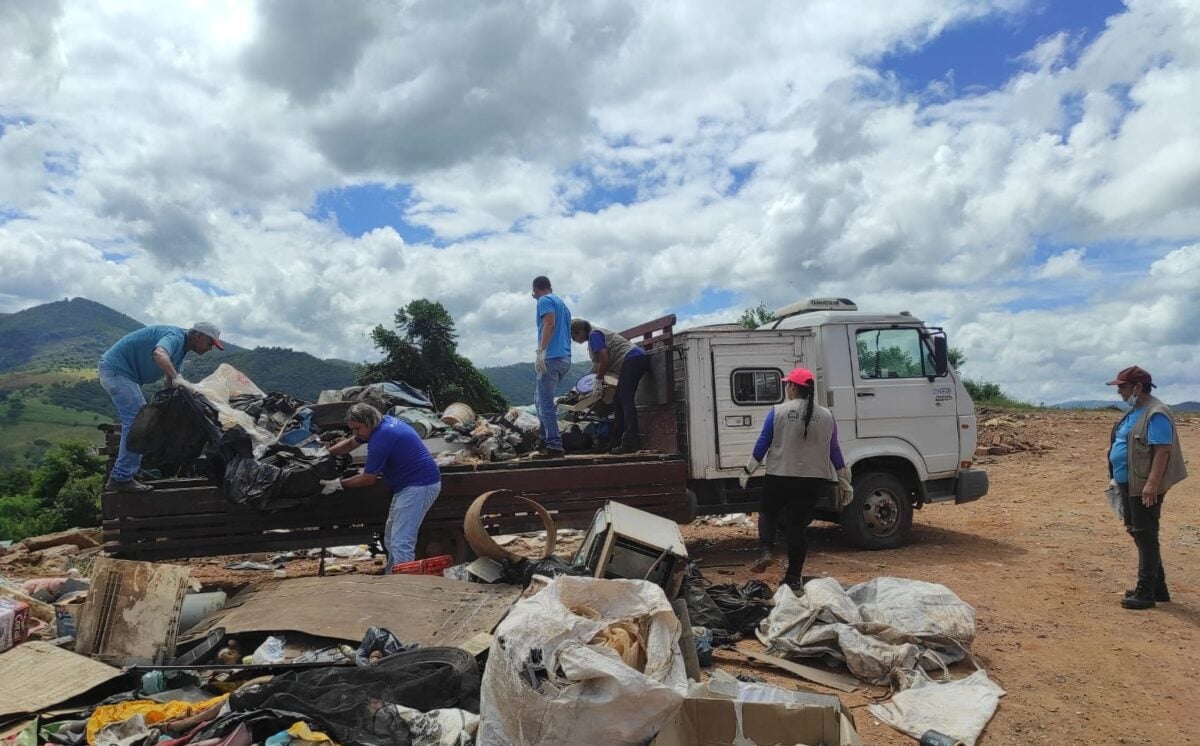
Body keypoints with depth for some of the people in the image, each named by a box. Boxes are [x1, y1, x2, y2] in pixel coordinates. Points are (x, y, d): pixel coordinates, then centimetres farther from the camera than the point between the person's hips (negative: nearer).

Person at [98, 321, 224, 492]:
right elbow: (159, 354, -43)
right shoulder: (175, 337, -19)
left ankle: (119, 476, 21)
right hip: (116, 369, -11)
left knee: (135, 422, 15)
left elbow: (171, 383, 17)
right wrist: (176, 377, -51)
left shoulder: (181, 347, 13)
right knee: (136, 421, -14)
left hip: (115, 370, 11)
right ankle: (122, 478, -11)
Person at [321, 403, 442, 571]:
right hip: (408, 484, 11)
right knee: (391, 540, 16)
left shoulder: (382, 437, -21)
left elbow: (368, 479, -12)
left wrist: (338, 484, -2)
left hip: (420, 485, -11)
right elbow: (350, 443, 26)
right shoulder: (383, 422, 8)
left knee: (401, 543, -16)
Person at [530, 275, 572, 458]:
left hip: (552, 357, -9)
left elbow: (550, 324, -18)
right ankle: (546, 439, 20)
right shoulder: (561, 303, 25)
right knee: (541, 397, 20)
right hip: (564, 358, 9)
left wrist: (541, 350, -25)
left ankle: (555, 447, -11)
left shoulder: (544, 300, -2)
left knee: (546, 403, -9)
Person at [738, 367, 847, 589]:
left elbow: (763, 444, -6)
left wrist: (747, 471, 4)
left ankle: (765, 552, -3)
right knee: (798, 524, 8)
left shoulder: (778, 412, -8)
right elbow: (834, 450, 7)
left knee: (768, 513, 19)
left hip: (779, 477, -2)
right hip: (812, 480, 2)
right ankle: (793, 577, 10)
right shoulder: (826, 416, 2)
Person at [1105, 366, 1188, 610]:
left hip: (1145, 487, -10)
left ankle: (1146, 593, 2)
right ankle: (1157, 587, 28)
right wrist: (1117, 478, 21)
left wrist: (1152, 484, -29)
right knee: (1138, 534, 16)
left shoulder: (1155, 414, -17)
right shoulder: (1134, 412, 14)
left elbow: (1162, 451, -23)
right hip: (1129, 484, 10)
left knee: (1146, 537, -4)